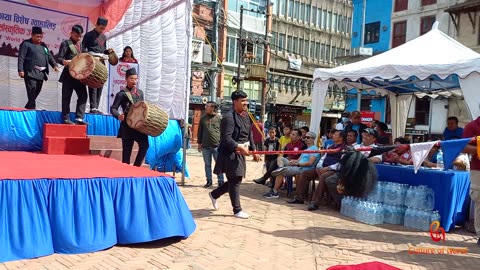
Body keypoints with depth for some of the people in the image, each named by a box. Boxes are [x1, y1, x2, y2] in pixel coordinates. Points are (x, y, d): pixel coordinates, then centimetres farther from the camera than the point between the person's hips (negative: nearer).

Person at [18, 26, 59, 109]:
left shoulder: (43, 45, 21)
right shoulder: (26, 43, 1)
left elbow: (49, 56, 15)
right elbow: (21, 57, -4)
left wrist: (54, 65, -3)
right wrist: (20, 70, -14)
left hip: (41, 73, 6)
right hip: (31, 73, -6)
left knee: (36, 92, 9)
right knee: (32, 92, -12)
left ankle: (27, 108, 23)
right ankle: (32, 109, -13)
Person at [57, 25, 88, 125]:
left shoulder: (80, 44, 17)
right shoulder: (66, 43, -4)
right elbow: (59, 58, -13)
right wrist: (64, 61, -34)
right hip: (69, 74, -6)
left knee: (83, 95, 1)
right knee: (67, 97, 0)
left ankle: (79, 118, 3)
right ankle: (66, 118, 6)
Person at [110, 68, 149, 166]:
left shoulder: (140, 92, 14)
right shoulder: (121, 94, -2)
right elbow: (113, 108, -8)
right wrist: (118, 116, -27)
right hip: (127, 126, -4)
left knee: (144, 145, -10)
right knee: (127, 150, 2)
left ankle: (136, 166, 5)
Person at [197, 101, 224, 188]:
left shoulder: (219, 118, 0)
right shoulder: (203, 118, 9)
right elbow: (200, 131, 13)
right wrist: (199, 143, 10)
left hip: (217, 145, -3)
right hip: (205, 146, 3)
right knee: (207, 164, 10)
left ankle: (220, 181, 7)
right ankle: (209, 181, 19)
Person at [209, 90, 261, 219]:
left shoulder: (246, 117, 12)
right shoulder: (229, 118, -17)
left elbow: (249, 135, 19)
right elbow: (226, 138, -24)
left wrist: (253, 151, 16)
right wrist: (240, 147, -33)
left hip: (240, 154, 9)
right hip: (230, 154, -9)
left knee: (236, 180, 16)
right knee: (235, 181, -2)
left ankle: (214, 194, 36)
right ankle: (237, 210, 9)